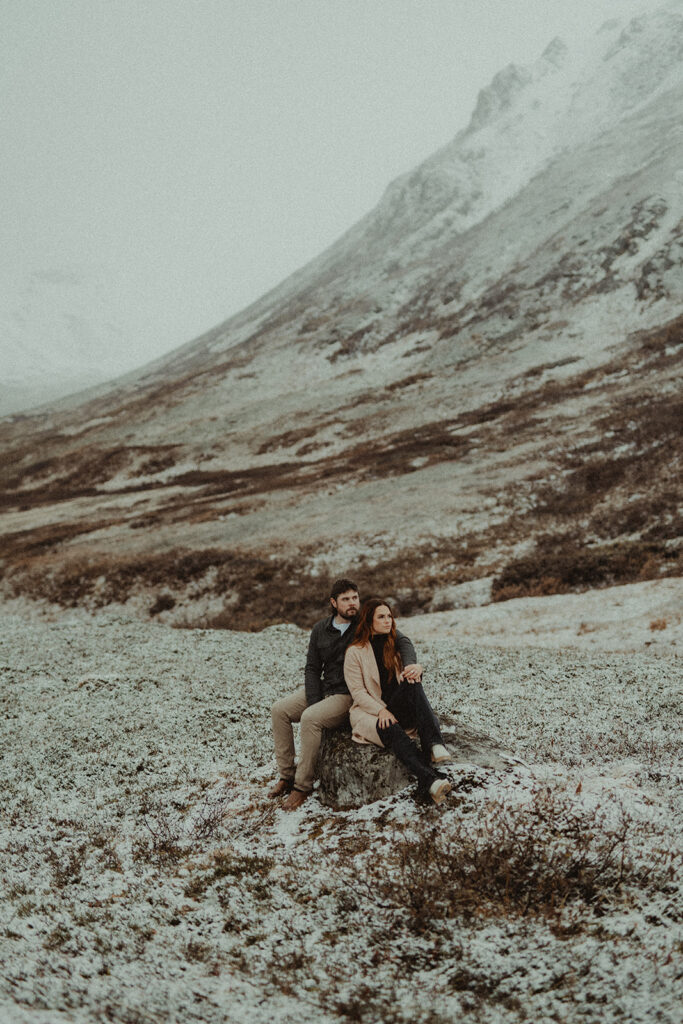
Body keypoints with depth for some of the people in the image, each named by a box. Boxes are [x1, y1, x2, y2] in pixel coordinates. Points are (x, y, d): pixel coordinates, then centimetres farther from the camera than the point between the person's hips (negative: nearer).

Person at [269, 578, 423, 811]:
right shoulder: (320, 630, 5)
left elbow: (402, 641, -11)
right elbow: (312, 669, 5)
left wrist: (411, 663, -34)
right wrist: (314, 703, -9)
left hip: (351, 695, -6)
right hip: (321, 689, 6)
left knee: (309, 719, -29)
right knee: (279, 710, -12)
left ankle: (303, 785, -19)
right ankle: (286, 776, -6)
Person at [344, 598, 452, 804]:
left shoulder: (395, 645, 15)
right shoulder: (355, 651, -1)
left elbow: (411, 671, 11)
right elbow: (357, 692, -6)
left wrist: (414, 672, -16)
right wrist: (381, 710, -21)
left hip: (396, 709, 4)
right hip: (368, 712, -4)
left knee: (412, 684, -28)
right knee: (391, 730, -38)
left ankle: (434, 746, -46)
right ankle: (430, 780, -56)